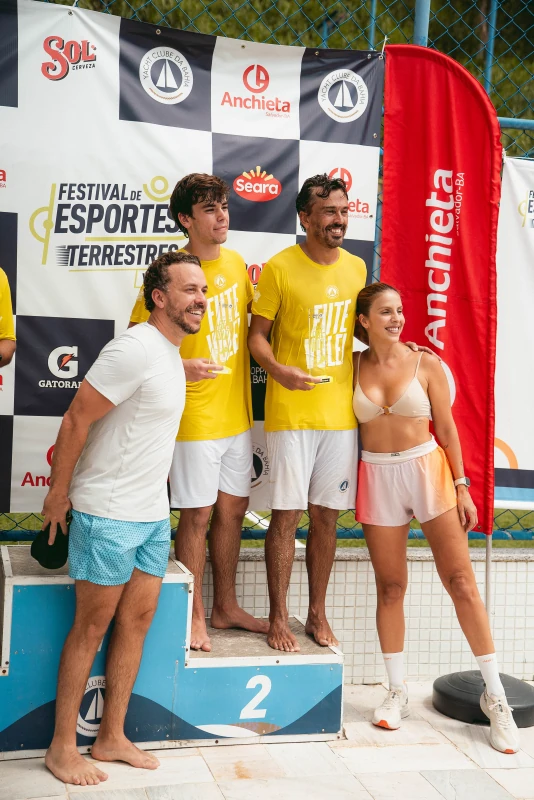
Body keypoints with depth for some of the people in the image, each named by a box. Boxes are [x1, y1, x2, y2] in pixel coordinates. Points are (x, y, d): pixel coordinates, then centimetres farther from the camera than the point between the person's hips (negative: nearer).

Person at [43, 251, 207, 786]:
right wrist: (58, 493, -12)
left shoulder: (171, 352, 10)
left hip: (153, 513, 9)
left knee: (137, 619, 12)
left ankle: (112, 737, 24)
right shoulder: (135, 350, -19)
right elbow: (75, 421, -18)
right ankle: (62, 747, 15)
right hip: (108, 514, -8)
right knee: (92, 626, 1)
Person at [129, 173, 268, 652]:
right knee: (198, 514, 1)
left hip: (237, 411, 7)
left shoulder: (236, 262, 7)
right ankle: (195, 616, 17)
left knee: (233, 509, 14)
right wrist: (180, 367, -24)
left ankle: (226, 607, 28)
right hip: (195, 415, -6)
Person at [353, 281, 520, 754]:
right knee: (390, 587, 7)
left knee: (461, 581, -3)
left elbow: (446, 428, 1)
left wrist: (461, 487, -2)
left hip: (427, 469, -1)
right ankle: (398, 694, 19)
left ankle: (495, 695, 7)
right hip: (378, 477, 2)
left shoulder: (425, 364, -2)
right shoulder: (354, 367, 2)